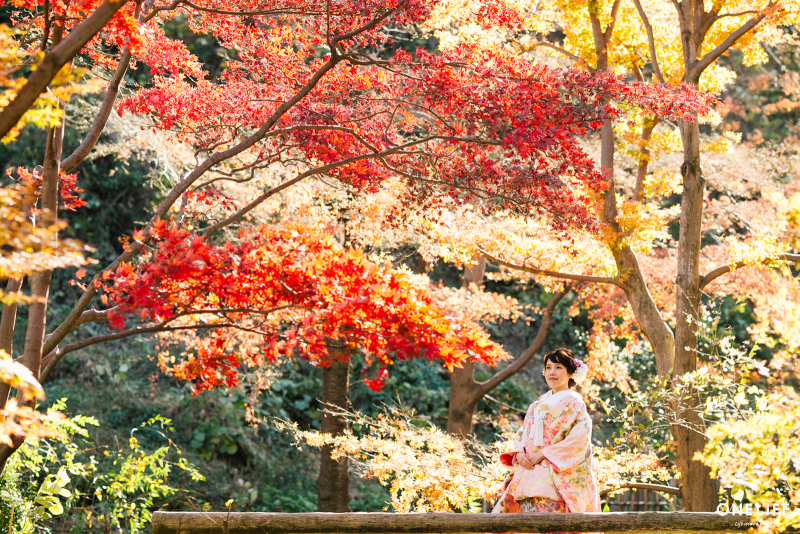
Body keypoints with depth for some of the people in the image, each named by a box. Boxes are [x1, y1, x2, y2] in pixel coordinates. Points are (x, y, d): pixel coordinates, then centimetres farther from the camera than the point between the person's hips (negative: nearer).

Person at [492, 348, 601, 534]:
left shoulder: (575, 404, 0)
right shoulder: (537, 405, 20)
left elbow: (578, 440, -11)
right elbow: (522, 434, 18)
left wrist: (542, 454, -14)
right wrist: (520, 454, -4)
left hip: (557, 475, -6)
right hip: (529, 473, 6)